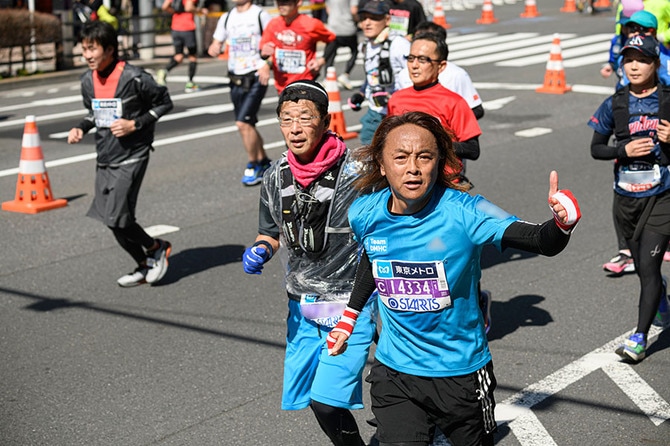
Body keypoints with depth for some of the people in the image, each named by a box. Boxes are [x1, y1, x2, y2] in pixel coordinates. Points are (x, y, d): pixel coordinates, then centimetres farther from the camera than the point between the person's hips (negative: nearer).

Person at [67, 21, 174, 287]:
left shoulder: (133, 78, -16)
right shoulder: (88, 81, 4)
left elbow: (164, 102, -6)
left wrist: (135, 124, -15)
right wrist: (81, 128, 2)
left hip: (131, 157, -7)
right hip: (104, 159, 7)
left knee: (117, 217, -15)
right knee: (112, 220, 7)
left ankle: (156, 247, 11)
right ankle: (146, 266, 25)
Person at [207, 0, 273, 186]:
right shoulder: (226, 18, 10)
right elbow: (216, 44, 15)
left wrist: (266, 65, -16)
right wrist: (213, 49, -8)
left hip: (256, 78, -6)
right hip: (236, 79, 6)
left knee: (243, 123, -15)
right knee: (247, 125, 12)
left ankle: (253, 166, 1)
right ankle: (264, 162, 29)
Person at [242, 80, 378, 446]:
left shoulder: (354, 176, -18)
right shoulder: (275, 178, -1)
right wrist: (260, 252, -7)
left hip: (349, 306, -6)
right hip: (301, 306, 6)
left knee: (326, 403, -14)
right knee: (302, 395, 13)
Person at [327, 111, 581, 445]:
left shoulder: (463, 212, -21)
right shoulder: (364, 214, -9)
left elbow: (541, 241, -31)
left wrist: (562, 223, -52)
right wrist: (349, 318, 19)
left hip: (462, 373, -1)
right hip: (394, 374, 2)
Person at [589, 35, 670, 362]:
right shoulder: (614, 105, 1)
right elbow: (596, 148, 6)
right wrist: (625, 150, -12)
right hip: (626, 199, 3)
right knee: (644, 268, 15)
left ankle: (640, 338, -4)